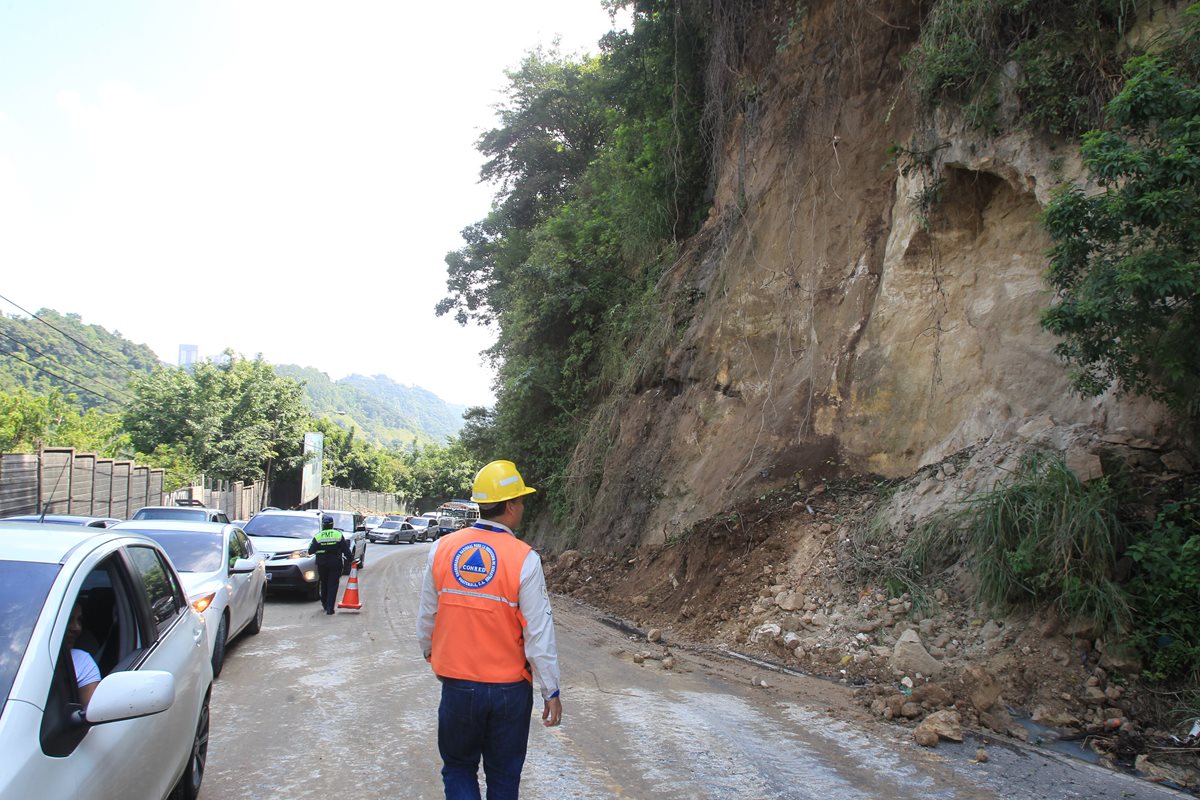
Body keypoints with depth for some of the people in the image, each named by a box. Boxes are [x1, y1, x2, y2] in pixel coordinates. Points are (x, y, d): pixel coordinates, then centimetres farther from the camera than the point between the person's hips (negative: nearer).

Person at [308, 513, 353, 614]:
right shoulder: (338, 535, -4)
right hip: (335, 564, -1)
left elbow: (311, 551, -1)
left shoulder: (318, 536, -4)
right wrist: (351, 558, 9)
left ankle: (325, 604, 29)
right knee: (333, 586, 1)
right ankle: (329, 607, -6)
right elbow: (345, 549, -2)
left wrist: (310, 545, 19)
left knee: (324, 584, 18)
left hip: (322, 564, 1)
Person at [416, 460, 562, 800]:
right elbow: (539, 634, -14)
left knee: (458, 768, 19)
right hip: (509, 688, -2)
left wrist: (428, 652, 24)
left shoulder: (442, 549, -5)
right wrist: (551, 691, -3)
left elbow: (427, 616, 5)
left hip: (457, 685, 2)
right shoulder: (524, 559, -15)